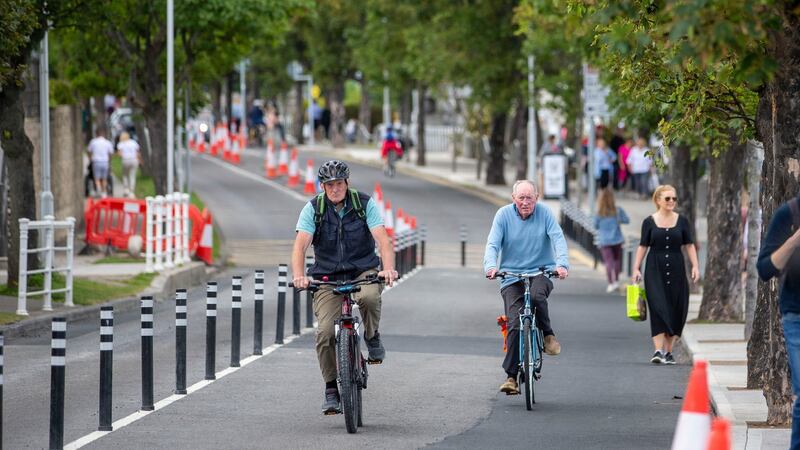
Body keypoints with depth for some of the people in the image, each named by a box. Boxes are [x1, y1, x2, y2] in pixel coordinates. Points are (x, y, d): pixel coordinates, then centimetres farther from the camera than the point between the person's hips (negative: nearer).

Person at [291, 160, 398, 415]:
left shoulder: (364, 204, -6)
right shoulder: (313, 209, -5)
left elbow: (382, 239, -16)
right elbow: (300, 245, -16)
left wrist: (388, 268, -35)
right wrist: (298, 275, -35)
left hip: (363, 271, -1)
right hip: (328, 276, 1)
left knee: (369, 297, -36)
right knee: (325, 332, -17)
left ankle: (372, 337, -5)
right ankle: (331, 389, -2)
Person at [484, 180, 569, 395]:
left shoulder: (544, 213, -1)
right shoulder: (504, 214, -1)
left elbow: (558, 239, -11)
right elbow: (493, 244, -8)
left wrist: (562, 264, -29)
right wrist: (491, 266, -28)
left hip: (541, 272, -1)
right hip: (512, 276, 1)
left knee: (536, 294, -35)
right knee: (515, 325, -12)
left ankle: (548, 334, -8)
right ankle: (511, 376, -6)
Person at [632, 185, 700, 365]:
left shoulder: (682, 221, 7)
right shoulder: (649, 222, 3)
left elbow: (689, 245, 8)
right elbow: (643, 246, 6)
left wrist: (695, 266, -2)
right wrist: (636, 268, 0)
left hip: (676, 269, 2)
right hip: (655, 270, -2)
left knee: (676, 310, 3)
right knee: (658, 309, -11)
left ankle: (668, 351, 14)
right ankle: (658, 351, -15)